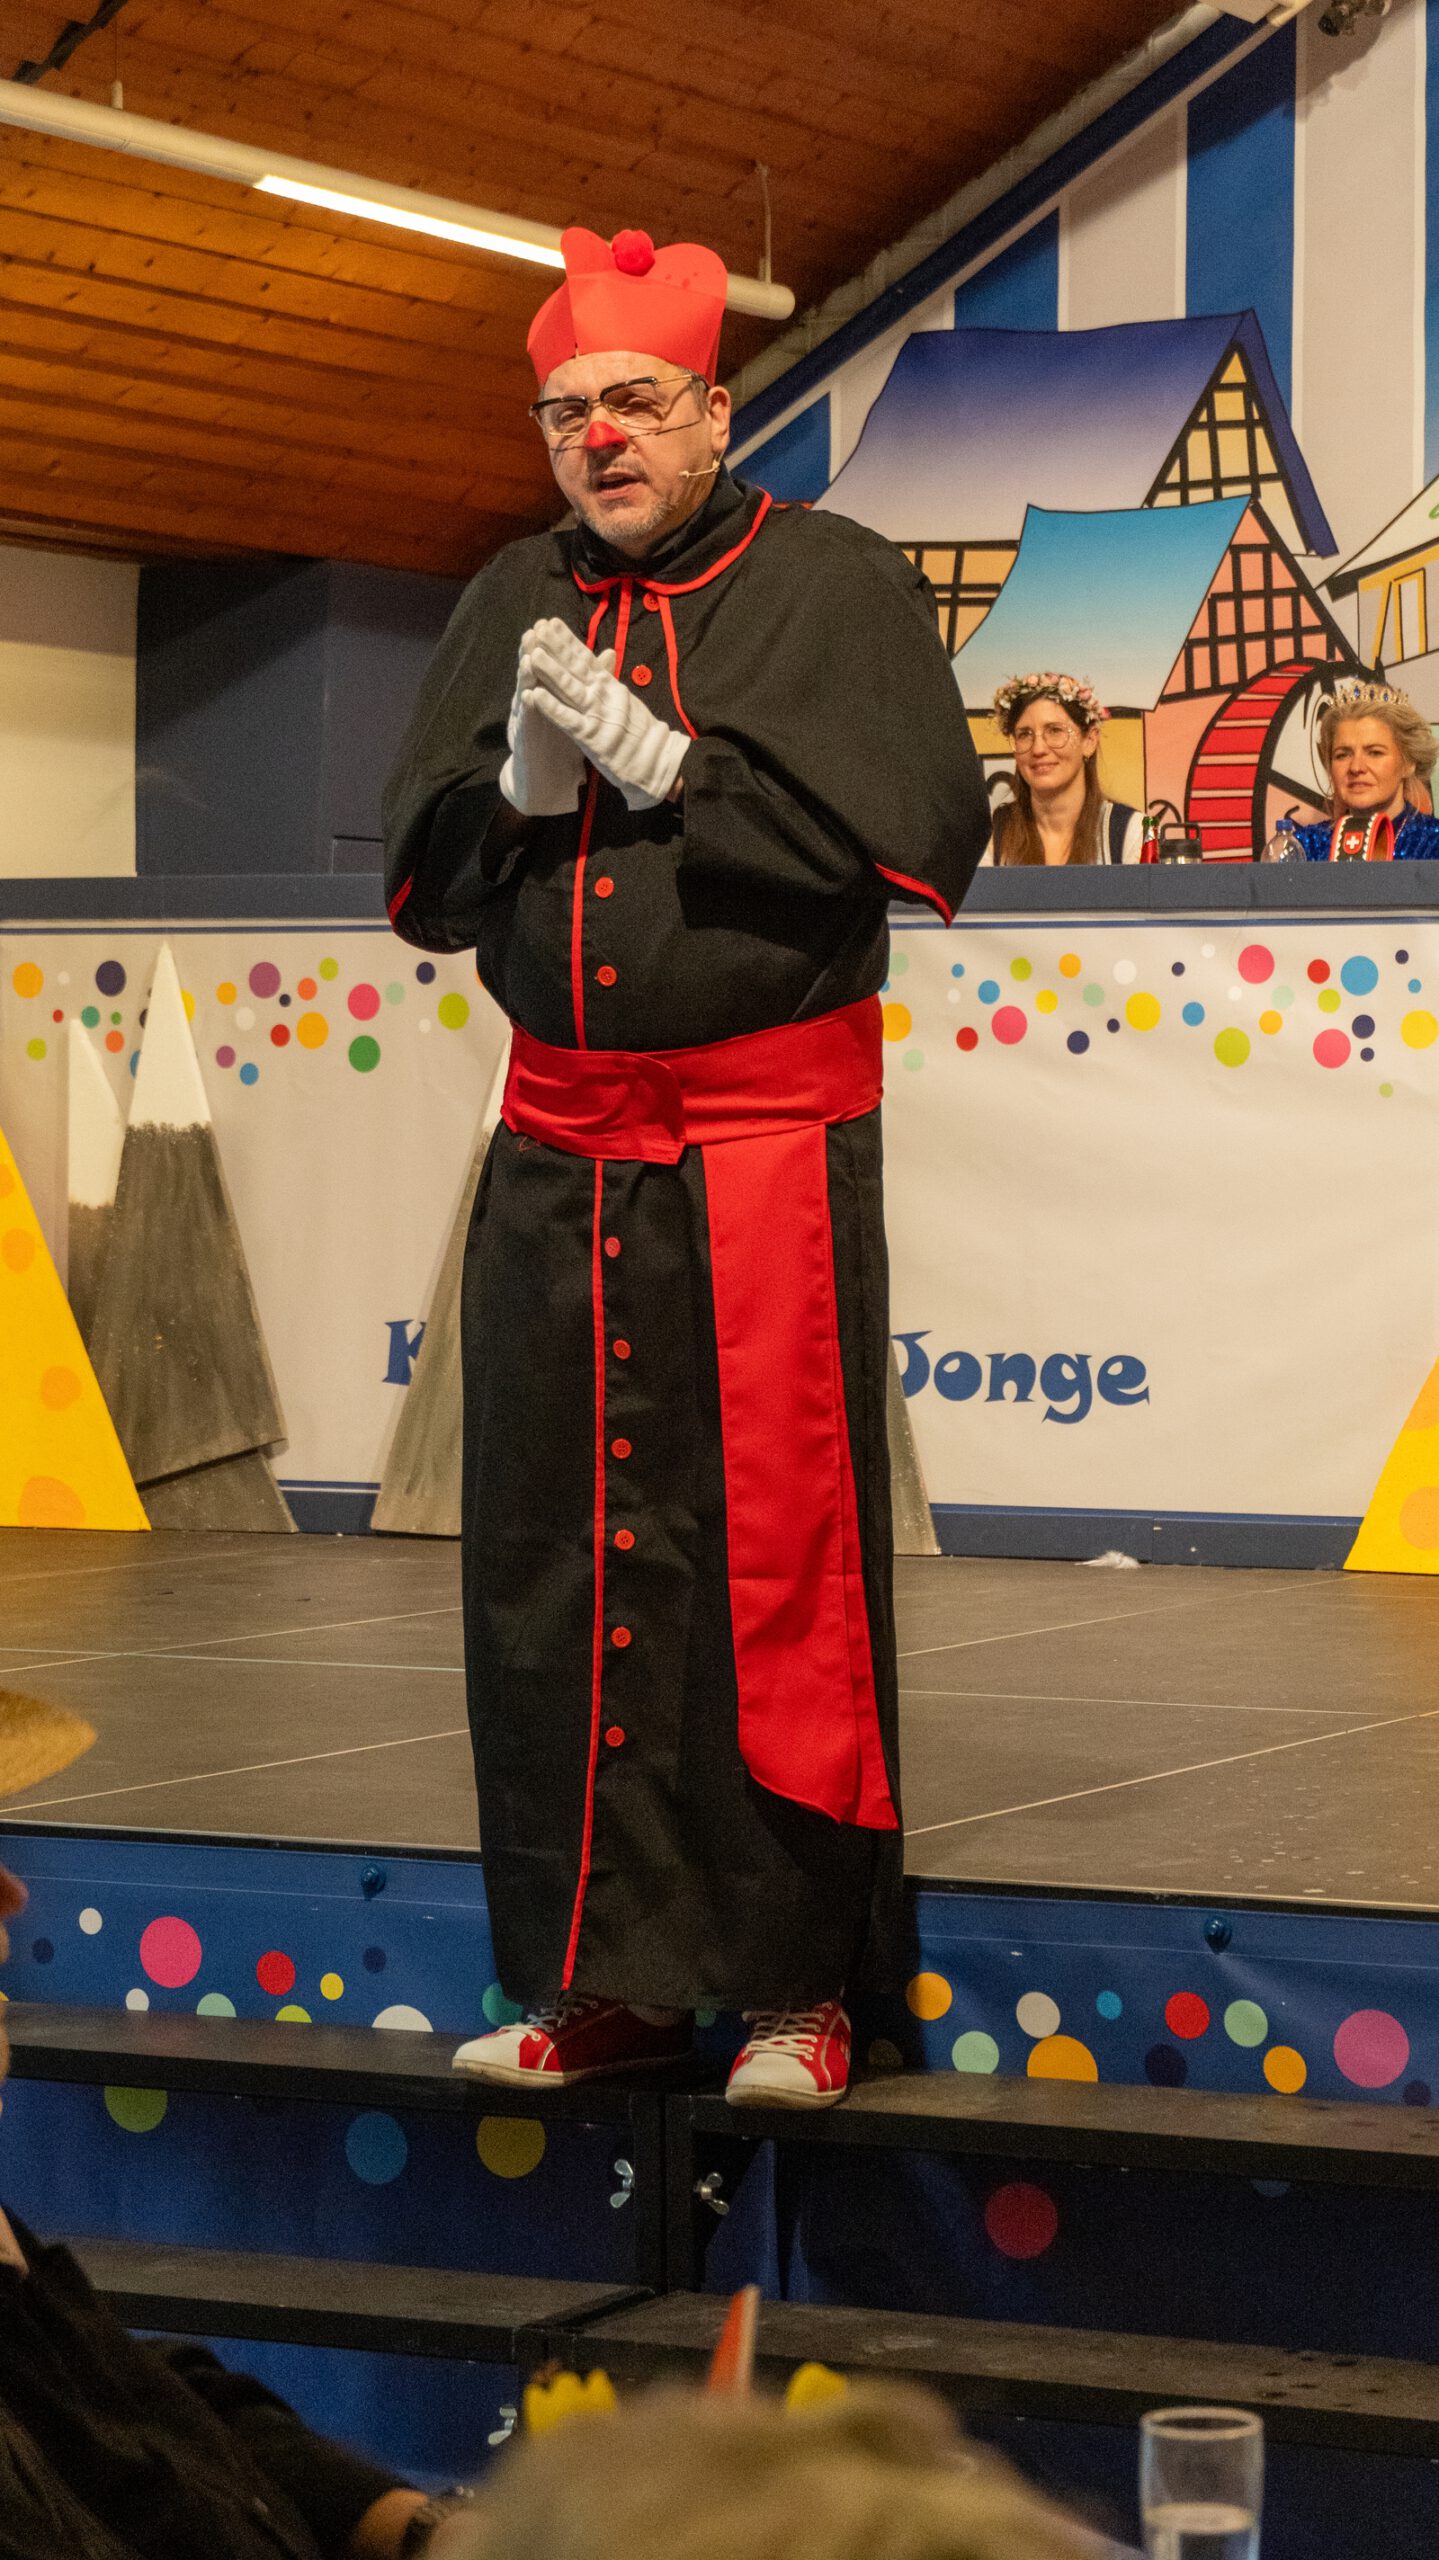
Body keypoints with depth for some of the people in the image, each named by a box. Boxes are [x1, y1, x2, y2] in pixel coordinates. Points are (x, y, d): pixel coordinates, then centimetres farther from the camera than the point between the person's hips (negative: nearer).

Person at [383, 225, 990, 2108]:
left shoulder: (833, 587, 1)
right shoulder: (515, 606, 13)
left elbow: (921, 828, -12)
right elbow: (422, 882, 11)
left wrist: (667, 762, -16)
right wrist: (519, 783, -10)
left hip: (769, 1146, -4)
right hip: (559, 1151, 5)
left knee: (779, 1560, -4)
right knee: (556, 1562, 4)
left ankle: (797, 1982, 4)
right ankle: (607, 1976, 14)